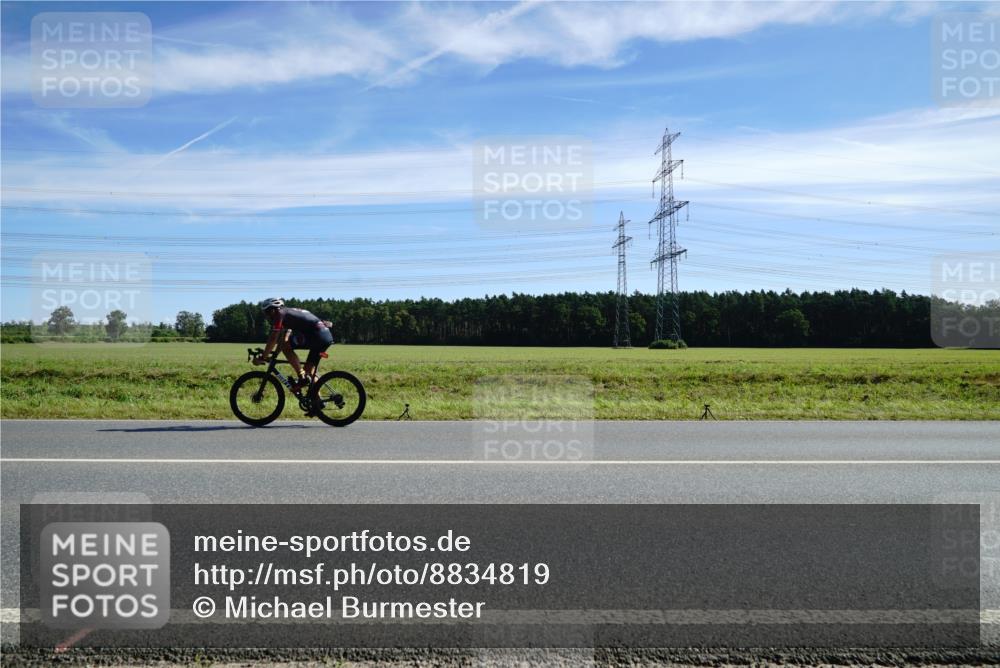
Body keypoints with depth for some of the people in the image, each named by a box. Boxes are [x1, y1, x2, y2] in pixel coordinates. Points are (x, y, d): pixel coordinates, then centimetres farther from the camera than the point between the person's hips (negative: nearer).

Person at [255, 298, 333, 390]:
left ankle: (302, 378, -7)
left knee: (285, 347, -6)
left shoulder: (280, 313, 2)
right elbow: (285, 339, 34)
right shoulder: (289, 313, 29)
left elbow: (273, 339, -2)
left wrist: (262, 358, 5)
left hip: (316, 335, -9)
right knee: (310, 372, 16)